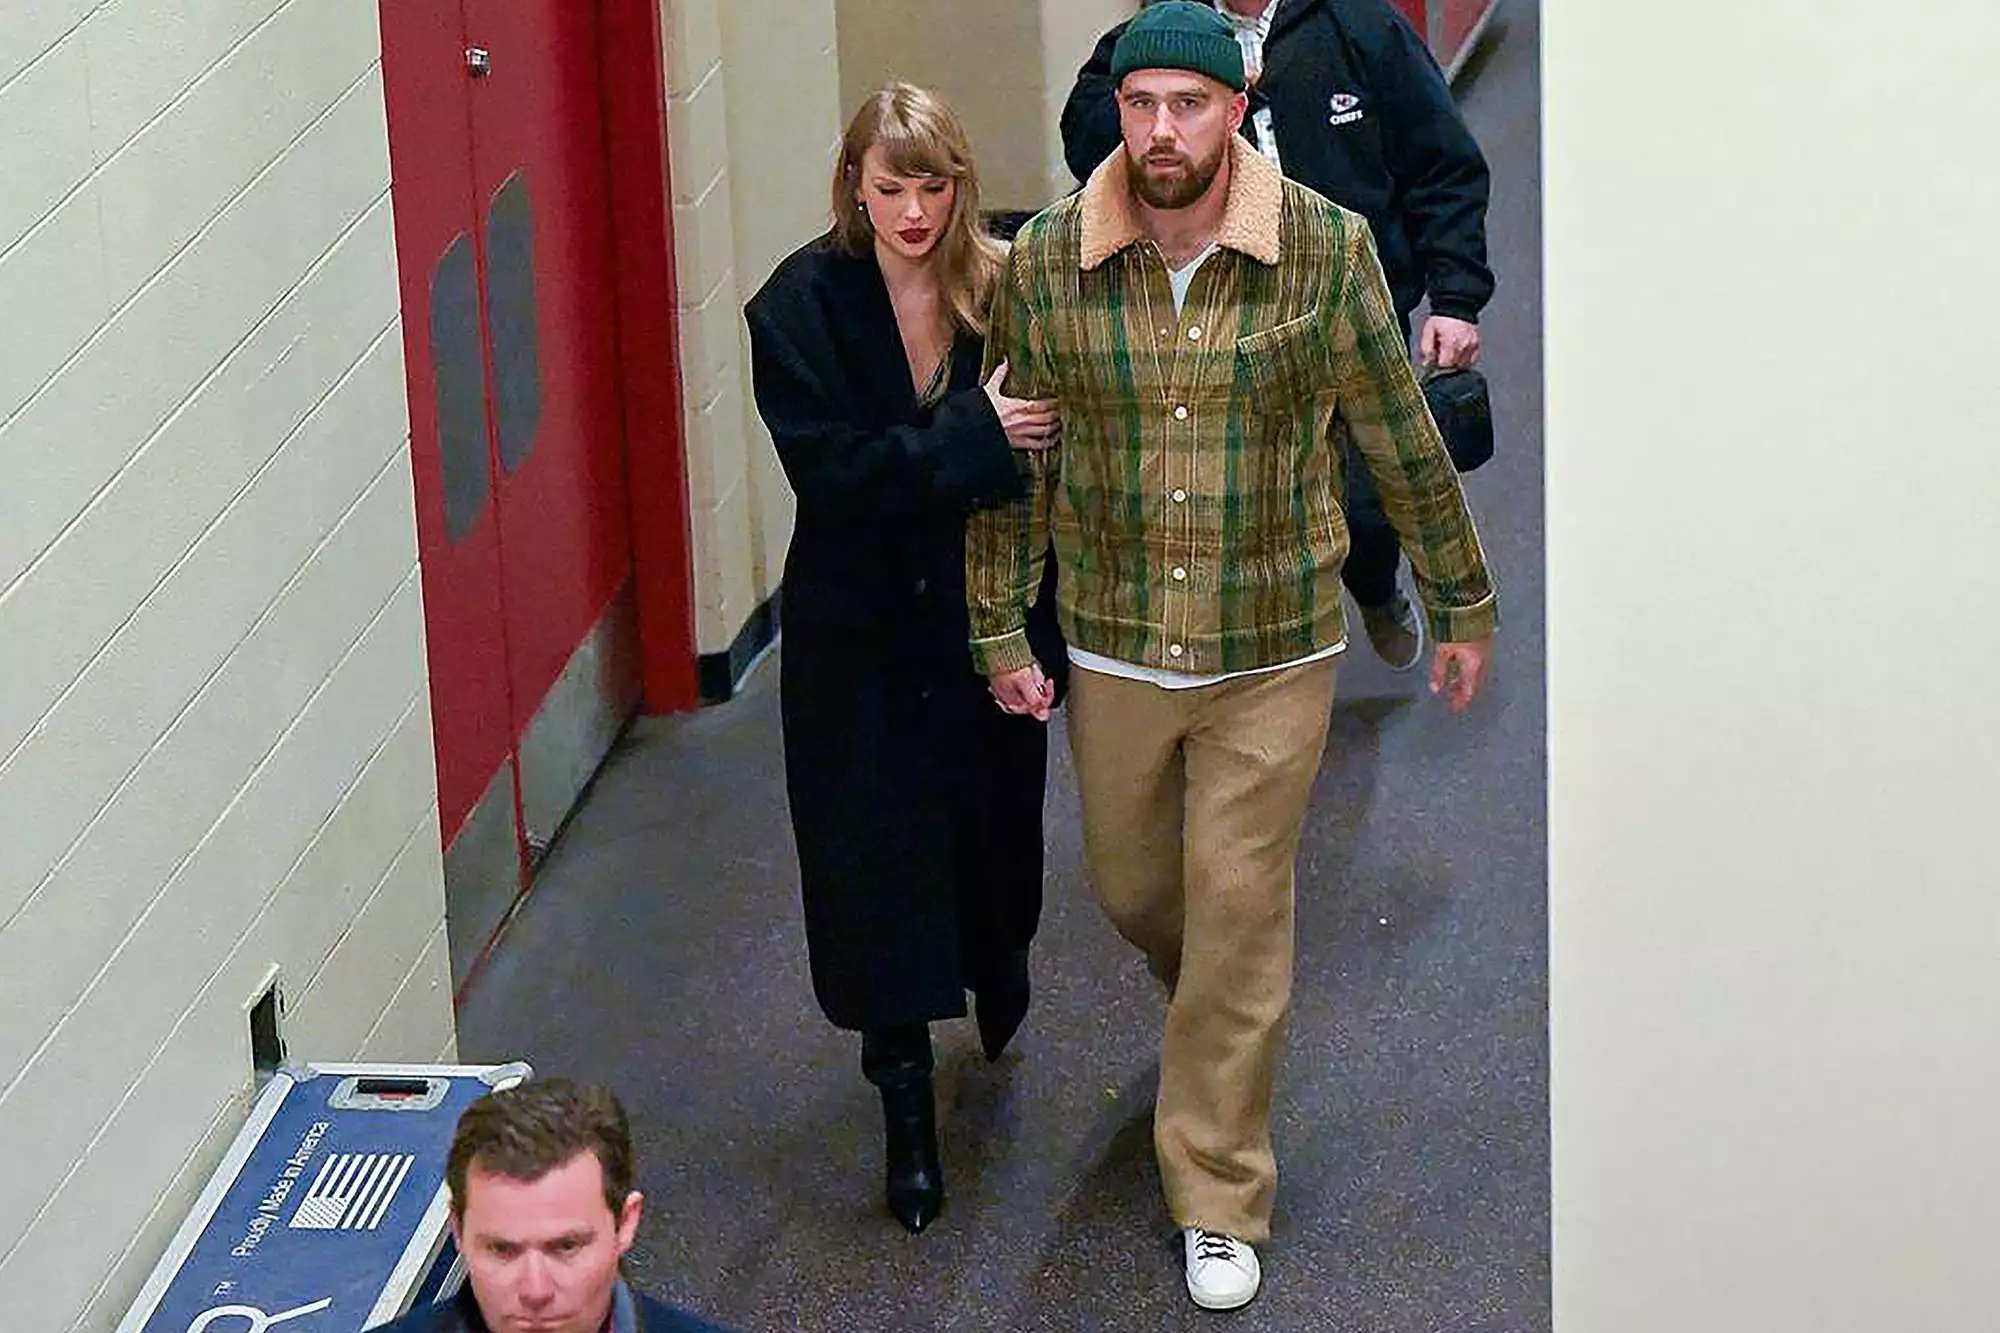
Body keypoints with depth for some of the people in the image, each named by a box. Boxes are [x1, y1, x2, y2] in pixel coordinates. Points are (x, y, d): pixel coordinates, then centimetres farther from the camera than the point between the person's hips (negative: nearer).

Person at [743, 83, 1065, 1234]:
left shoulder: (1008, 293, -6)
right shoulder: (802, 305, -10)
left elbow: (1054, 447, -6)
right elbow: (829, 469, -18)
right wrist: (973, 442, -26)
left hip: (987, 613, 2)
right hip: (860, 631, -2)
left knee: (993, 820, 15)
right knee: (877, 858, 1)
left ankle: (997, 963, 52)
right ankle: (908, 1109, 14)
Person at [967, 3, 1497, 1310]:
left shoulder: (1326, 252, -12)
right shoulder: (1047, 263, -9)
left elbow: (1403, 441, -1)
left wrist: (1463, 604, 6)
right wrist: (1002, 632, 3)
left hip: (1274, 652, -2)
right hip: (1114, 648, 2)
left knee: (1240, 914, 2)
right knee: (1133, 889, 18)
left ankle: (1221, 1201, 15)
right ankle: (1215, 1028, 53)